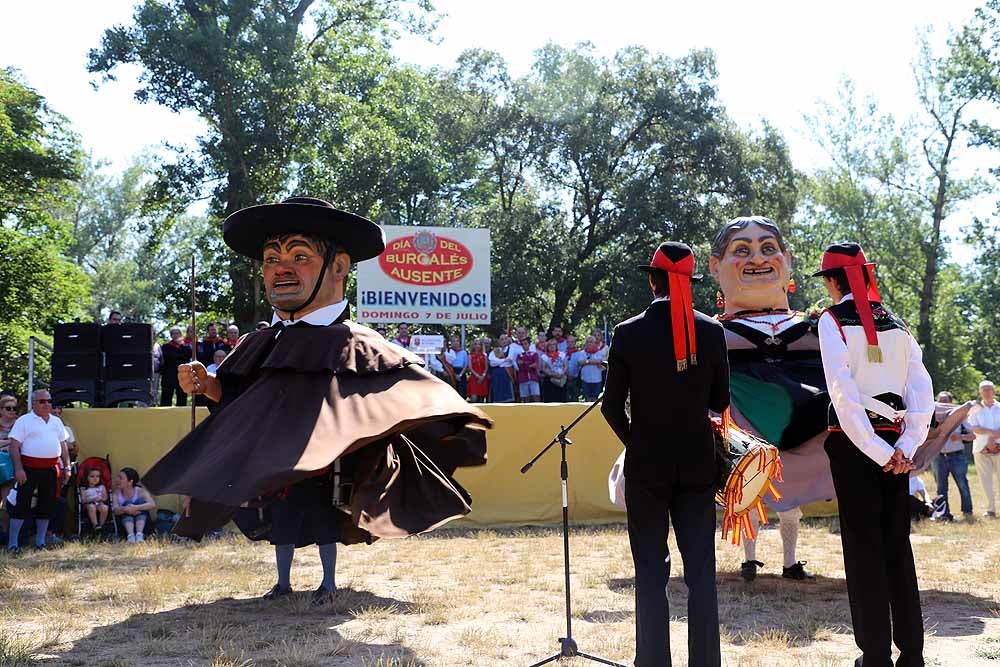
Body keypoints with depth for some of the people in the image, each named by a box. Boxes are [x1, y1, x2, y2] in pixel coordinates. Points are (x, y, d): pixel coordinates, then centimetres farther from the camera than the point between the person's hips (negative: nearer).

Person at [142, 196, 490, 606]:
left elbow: (412, 384, -20)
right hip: (273, 463, 5)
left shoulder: (354, 345, -17)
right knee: (280, 521, 17)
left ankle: (328, 583, 28)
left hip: (324, 462, -5)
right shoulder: (260, 345, 2)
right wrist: (205, 384, -5)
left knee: (325, 522, 8)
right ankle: (283, 582, 36)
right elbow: (234, 393, 13)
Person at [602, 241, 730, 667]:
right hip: (698, 465, 2)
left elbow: (612, 405, -4)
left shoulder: (629, 333, -8)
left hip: (646, 466, -2)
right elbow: (720, 401, 4)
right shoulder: (711, 332, -3)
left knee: (651, 573, 5)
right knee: (701, 572, 9)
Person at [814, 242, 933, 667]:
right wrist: (904, 447, -3)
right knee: (897, 543, 12)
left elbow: (844, 393, -15)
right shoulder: (895, 324, 11)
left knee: (863, 544, 1)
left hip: (853, 440, -5)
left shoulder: (833, 320, -5)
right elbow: (923, 390, 3)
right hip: (894, 439, 5)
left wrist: (878, 453, -12)